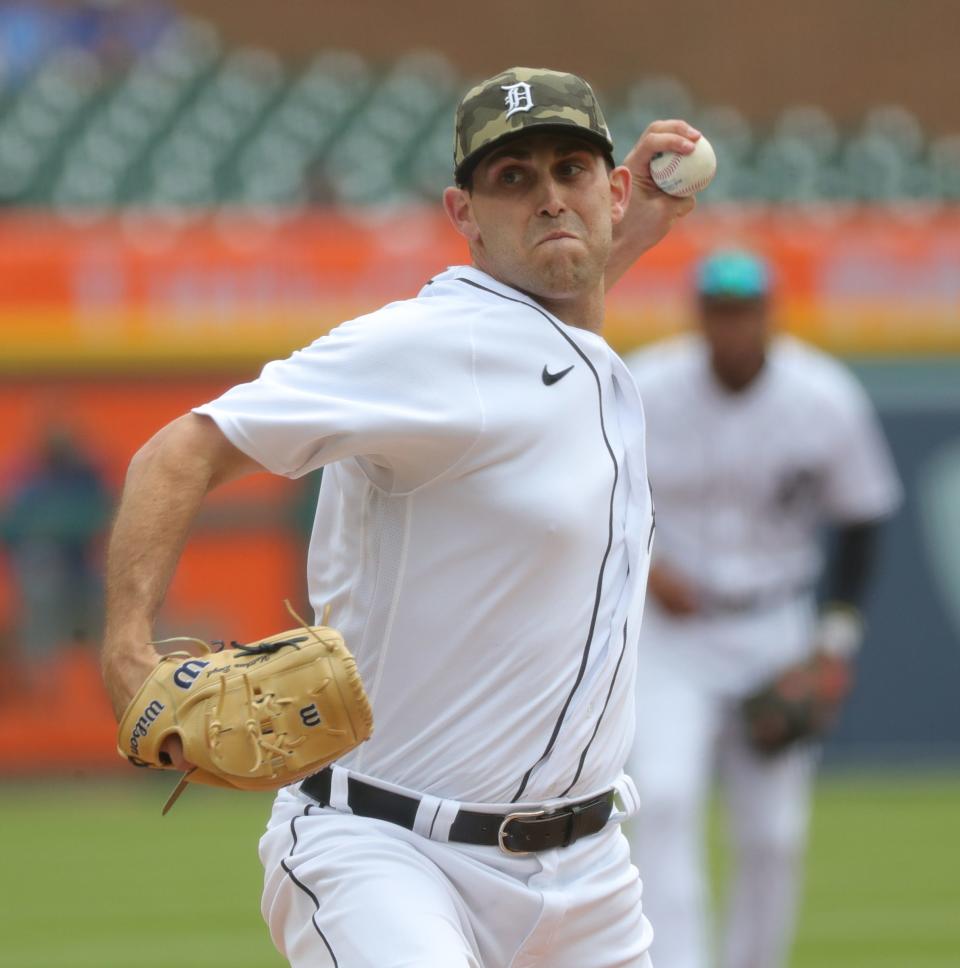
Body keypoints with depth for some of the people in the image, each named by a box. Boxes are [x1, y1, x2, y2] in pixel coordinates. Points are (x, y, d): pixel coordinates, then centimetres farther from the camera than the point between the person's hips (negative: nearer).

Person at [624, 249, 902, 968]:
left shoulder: (826, 401, -9)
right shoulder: (643, 393, -12)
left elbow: (861, 516, 3)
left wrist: (837, 638, -4)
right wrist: (643, 563, -15)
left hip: (774, 632, 1)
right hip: (666, 632, -1)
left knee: (775, 834, 1)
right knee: (665, 797, -20)